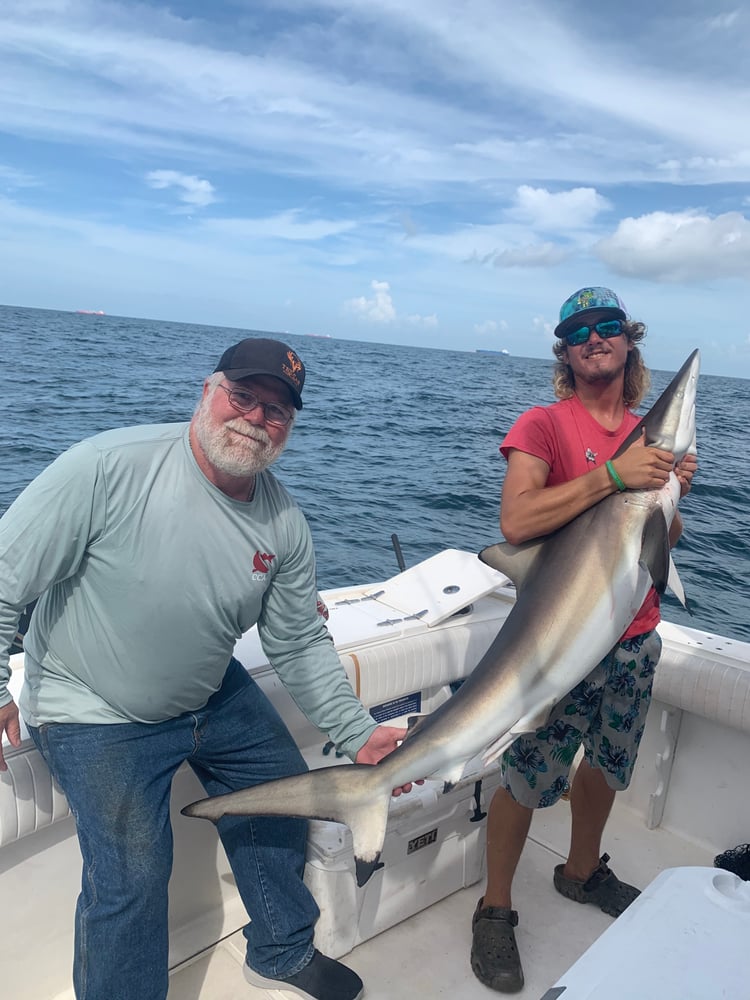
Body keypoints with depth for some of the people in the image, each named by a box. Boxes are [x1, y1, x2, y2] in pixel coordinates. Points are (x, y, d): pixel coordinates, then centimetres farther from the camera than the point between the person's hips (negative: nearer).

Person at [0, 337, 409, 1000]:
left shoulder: (285, 524, -10)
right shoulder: (109, 467, -26)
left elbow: (300, 644, -2)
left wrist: (358, 735, -6)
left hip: (217, 696, 6)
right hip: (96, 713, -5)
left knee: (285, 800, 15)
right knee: (131, 875, -10)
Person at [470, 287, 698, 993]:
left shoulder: (648, 433, 9)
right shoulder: (545, 424, -11)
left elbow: (664, 541, 15)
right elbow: (516, 522, -27)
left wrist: (673, 492, -5)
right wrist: (613, 474, -28)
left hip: (636, 639, 7)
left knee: (606, 765, 22)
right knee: (527, 780, 3)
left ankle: (582, 871, 48)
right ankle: (495, 911, 26)